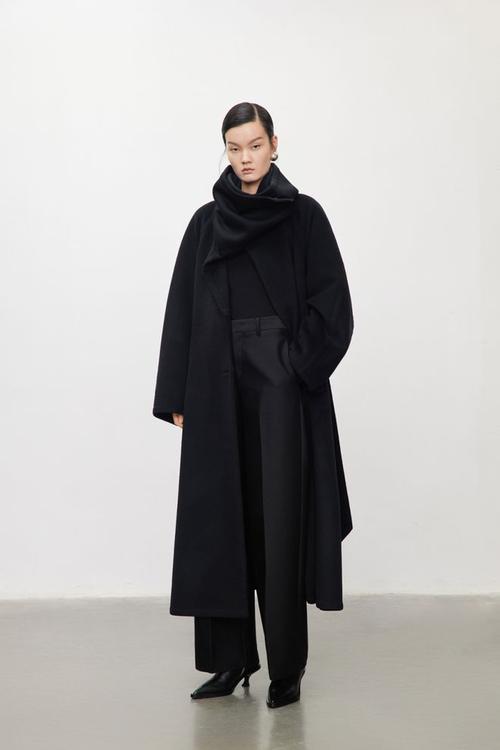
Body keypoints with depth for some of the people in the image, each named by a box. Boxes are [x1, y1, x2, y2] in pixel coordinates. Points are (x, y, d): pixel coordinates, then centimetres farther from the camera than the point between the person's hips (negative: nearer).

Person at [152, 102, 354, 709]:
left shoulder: (304, 215, 2)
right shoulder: (206, 222, 10)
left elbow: (331, 304, -3)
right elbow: (182, 311, 8)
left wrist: (297, 366, -14)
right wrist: (176, 395, 3)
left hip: (282, 384, -3)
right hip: (220, 385, 3)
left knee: (280, 518, -3)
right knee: (221, 516, 4)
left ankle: (286, 666, 7)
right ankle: (229, 658, 14)